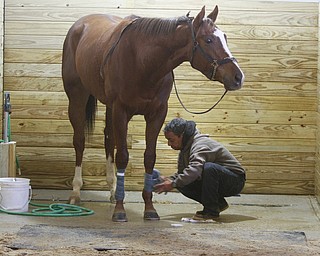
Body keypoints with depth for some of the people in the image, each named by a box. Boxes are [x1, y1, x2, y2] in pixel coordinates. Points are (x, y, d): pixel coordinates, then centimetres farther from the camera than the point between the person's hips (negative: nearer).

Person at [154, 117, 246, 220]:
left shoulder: (200, 144, -23)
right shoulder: (185, 148, 9)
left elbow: (195, 170, -40)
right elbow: (181, 172, 16)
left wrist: (173, 184, -39)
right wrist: (169, 179, -5)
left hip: (235, 181, -9)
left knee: (208, 167, -37)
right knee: (182, 183, -6)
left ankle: (212, 210, -24)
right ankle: (219, 203, 4)